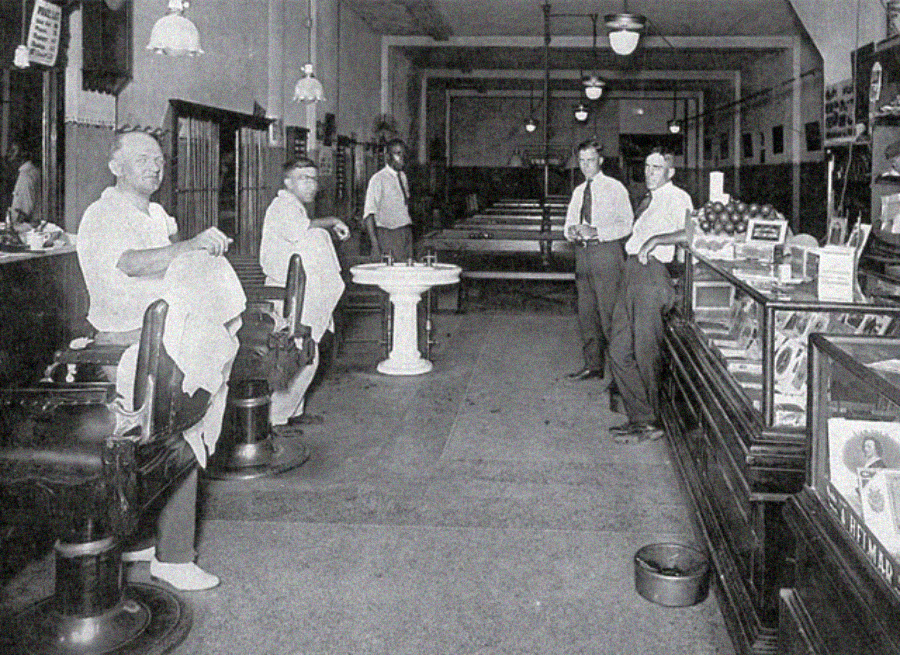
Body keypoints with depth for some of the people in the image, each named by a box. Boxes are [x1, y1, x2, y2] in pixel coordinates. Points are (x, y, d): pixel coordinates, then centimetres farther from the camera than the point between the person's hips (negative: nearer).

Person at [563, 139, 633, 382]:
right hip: (582, 253, 7)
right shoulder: (578, 192, 18)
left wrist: (595, 231, -19)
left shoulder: (614, 188, -1)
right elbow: (569, 223, 22)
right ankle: (593, 364, 18)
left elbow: (626, 225, -9)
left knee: (609, 311, -9)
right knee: (586, 311, 9)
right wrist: (571, 231, -2)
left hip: (606, 252, -7)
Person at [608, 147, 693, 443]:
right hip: (631, 273, 9)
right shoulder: (648, 201, 24)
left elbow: (691, 234, -19)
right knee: (619, 351, 6)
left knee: (645, 352, -5)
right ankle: (639, 417, 14)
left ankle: (651, 423, 6)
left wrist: (654, 240, -18)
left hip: (651, 274, -9)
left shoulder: (677, 197, -4)